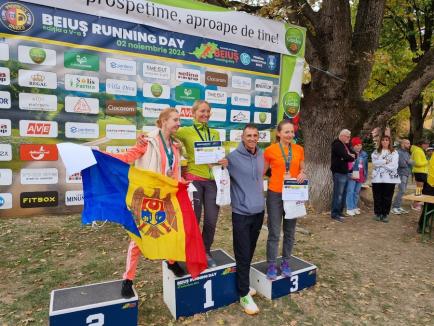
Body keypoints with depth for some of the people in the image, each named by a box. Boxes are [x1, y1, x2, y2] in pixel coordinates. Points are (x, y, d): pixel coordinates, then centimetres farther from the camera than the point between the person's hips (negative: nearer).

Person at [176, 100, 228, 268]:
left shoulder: (215, 133, 13)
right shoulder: (186, 131, -1)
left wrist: (224, 161, -3)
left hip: (212, 180, 4)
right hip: (194, 179, -4)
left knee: (211, 220, 7)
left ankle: (206, 253, 30)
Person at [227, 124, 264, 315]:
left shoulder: (261, 155, 6)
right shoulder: (233, 157, -13)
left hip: (259, 210, 6)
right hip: (241, 212, -6)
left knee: (250, 251, 18)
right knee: (242, 254, 1)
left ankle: (244, 283, 38)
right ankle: (244, 294, 16)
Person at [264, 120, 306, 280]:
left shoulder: (299, 149, 3)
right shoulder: (270, 150, -7)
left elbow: (302, 169, 14)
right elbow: (262, 172, 1)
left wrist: (303, 174, -9)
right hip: (275, 194, -3)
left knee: (290, 231, 13)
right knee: (274, 232, 2)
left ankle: (285, 262, 29)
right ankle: (271, 265, 16)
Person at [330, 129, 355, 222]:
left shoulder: (346, 145, 21)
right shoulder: (337, 145, -9)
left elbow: (354, 154, 16)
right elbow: (345, 156, -20)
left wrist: (350, 156, -6)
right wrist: (351, 157, 1)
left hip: (345, 172, 9)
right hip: (339, 172, -9)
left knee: (343, 193, 11)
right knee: (338, 194, -9)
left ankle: (340, 212, 19)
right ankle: (335, 214, -5)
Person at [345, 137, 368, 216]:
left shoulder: (364, 154, 12)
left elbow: (366, 166, 17)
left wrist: (365, 175, 14)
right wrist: (349, 174, -13)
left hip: (360, 176, 6)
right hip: (352, 176, -5)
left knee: (357, 192, 12)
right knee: (350, 192, -5)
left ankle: (354, 207, 23)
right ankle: (350, 209, 0)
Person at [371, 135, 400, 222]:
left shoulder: (394, 152, 6)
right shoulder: (375, 152, 10)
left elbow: (394, 165, -7)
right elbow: (374, 162, -7)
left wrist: (380, 163, -7)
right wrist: (385, 161, -11)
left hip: (390, 178, -1)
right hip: (377, 178, 1)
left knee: (387, 198, 2)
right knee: (377, 197, 5)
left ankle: (385, 214, 12)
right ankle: (377, 213, 16)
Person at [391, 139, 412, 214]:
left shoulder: (407, 153, 17)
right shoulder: (399, 152, -12)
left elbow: (410, 162, 16)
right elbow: (402, 164, -19)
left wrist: (409, 162, -6)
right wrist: (408, 163, 0)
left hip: (407, 174, 9)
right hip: (402, 174, -9)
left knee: (403, 191, 10)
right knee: (401, 191, -13)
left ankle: (398, 207, 16)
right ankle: (394, 207, -9)